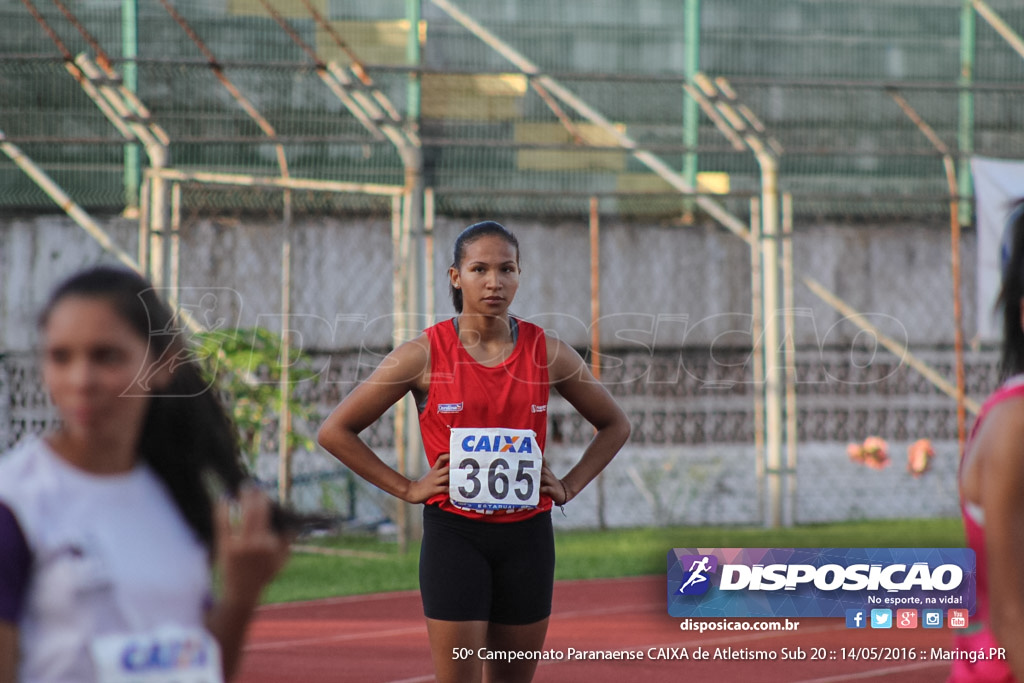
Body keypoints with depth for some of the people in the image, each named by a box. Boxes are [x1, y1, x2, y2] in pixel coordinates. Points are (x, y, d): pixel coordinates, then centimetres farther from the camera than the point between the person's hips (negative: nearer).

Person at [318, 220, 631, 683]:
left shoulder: (547, 353, 3)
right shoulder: (424, 355, -4)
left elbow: (614, 426, 18)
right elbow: (335, 431, 1)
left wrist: (568, 487, 6)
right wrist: (407, 488, -3)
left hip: (527, 536, 3)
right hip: (454, 535, -3)